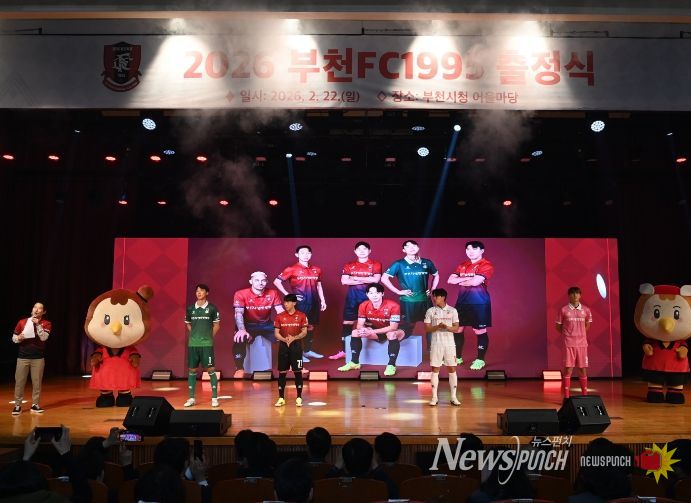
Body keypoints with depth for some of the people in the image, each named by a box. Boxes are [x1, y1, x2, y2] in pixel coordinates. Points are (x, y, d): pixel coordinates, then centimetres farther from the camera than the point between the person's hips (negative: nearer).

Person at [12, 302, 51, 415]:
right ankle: (17, 405, 6)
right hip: (22, 356, 1)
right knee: (19, 381, 0)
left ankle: (35, 404, 11)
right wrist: (18, 338, -14)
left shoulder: (46, 323, 1)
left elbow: (44, 337, -14)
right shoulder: (22, 322, 4)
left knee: (37, 382, 3)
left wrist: (38, 324, -19)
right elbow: (13, 338, 8)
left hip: (38, 357, -1)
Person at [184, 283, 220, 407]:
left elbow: (217, 325, 4)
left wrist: (209, 336, 2)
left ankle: (214, 398, 3)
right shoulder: (190, 308, 6)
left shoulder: (212, 308, -3)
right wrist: (195, 335, 10)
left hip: (207, 344, -3)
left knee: (210, 369, -3)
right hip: (192, 344, 3)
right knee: (192, 370, 6)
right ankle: (191, 398, 14)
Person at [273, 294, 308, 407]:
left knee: (297, 371, 0)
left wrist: (294, 338, -18)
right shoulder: (280, 316, 3)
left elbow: (304, 332, -3)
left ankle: (299, 398, 9)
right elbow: (276, 333, 2)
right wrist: (285, 339, -17)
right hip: (283, 346, 2)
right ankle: (281, 398, 11)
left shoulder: (301, 315, -1)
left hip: (296, 345, -2)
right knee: (282, 372, 3)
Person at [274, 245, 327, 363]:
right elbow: (277, 282, -8)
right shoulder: (292, 269, -6)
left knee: (311, 326, 12)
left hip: (314, 302, 6)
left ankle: (308, 350, 24)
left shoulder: (316, 270, 10)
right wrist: (288, 295, -11)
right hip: (300, 302, -6)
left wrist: (322, 300, 13)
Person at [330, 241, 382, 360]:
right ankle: (344, 350, 10)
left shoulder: (376, 265, 2)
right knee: (347, 323, 3)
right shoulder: (349, 266, 8)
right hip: (352, 297, 2)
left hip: (369, 296, -2)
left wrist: (356, 278, -11)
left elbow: (376, 279, -12)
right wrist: (366, 280, -11)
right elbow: (344, 281, -5)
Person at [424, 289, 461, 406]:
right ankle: (434, 397, 8)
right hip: (436, 344, 0)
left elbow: (456, 328, 1)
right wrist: (437, 327, -17)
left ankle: (453, 397, 9)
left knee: (452, 369, 1)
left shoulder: (452, 310, 3)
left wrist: (447, 327, -18)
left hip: (449, 344, 0)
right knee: (435, 369, 1)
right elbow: (427, 329, 0)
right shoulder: (430, 311, 3)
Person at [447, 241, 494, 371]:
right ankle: (458, 357, 23)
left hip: (479, 302, -7)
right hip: (462, 301, 7)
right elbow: (450, 280, 4)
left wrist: (461, 281, -3)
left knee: (480, 331, 0)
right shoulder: (462, 266, 13)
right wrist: (467, 278, -9)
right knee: (457, 329, 10)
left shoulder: (486, 265, -9)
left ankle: (480, 360, 11)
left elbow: (475, 282, -21)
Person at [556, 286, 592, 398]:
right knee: (568, 369, -3)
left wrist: (580, 334, 14)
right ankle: (566, 396, 1)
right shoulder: (563, 310, -3)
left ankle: (585, 394, 16)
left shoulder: (586, 310, 5)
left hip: (582, 343, 3)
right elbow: (558, 326, 6)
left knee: (583, 369, 7)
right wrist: (567, 334, 5)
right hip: (569, 344, -3)